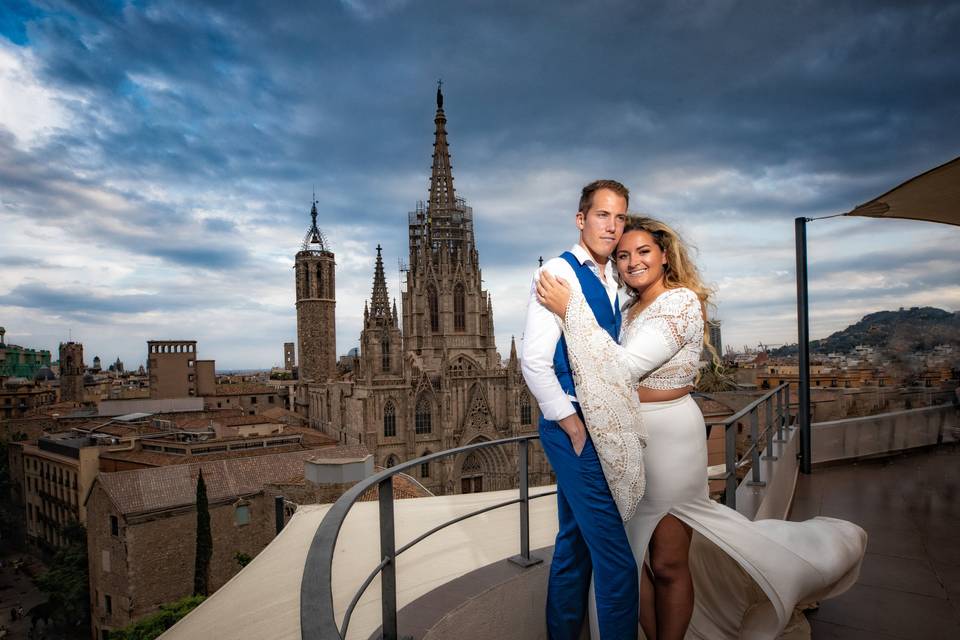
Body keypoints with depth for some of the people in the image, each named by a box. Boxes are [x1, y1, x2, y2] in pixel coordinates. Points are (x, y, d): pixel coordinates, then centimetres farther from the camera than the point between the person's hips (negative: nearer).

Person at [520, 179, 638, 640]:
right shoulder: (558, 273, -12)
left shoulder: (612, 282, 13)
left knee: (575, 544, 19)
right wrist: (576, 428, -14)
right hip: (573, 429, -8)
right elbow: (533, 362, -18)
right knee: (616, 559, -4)